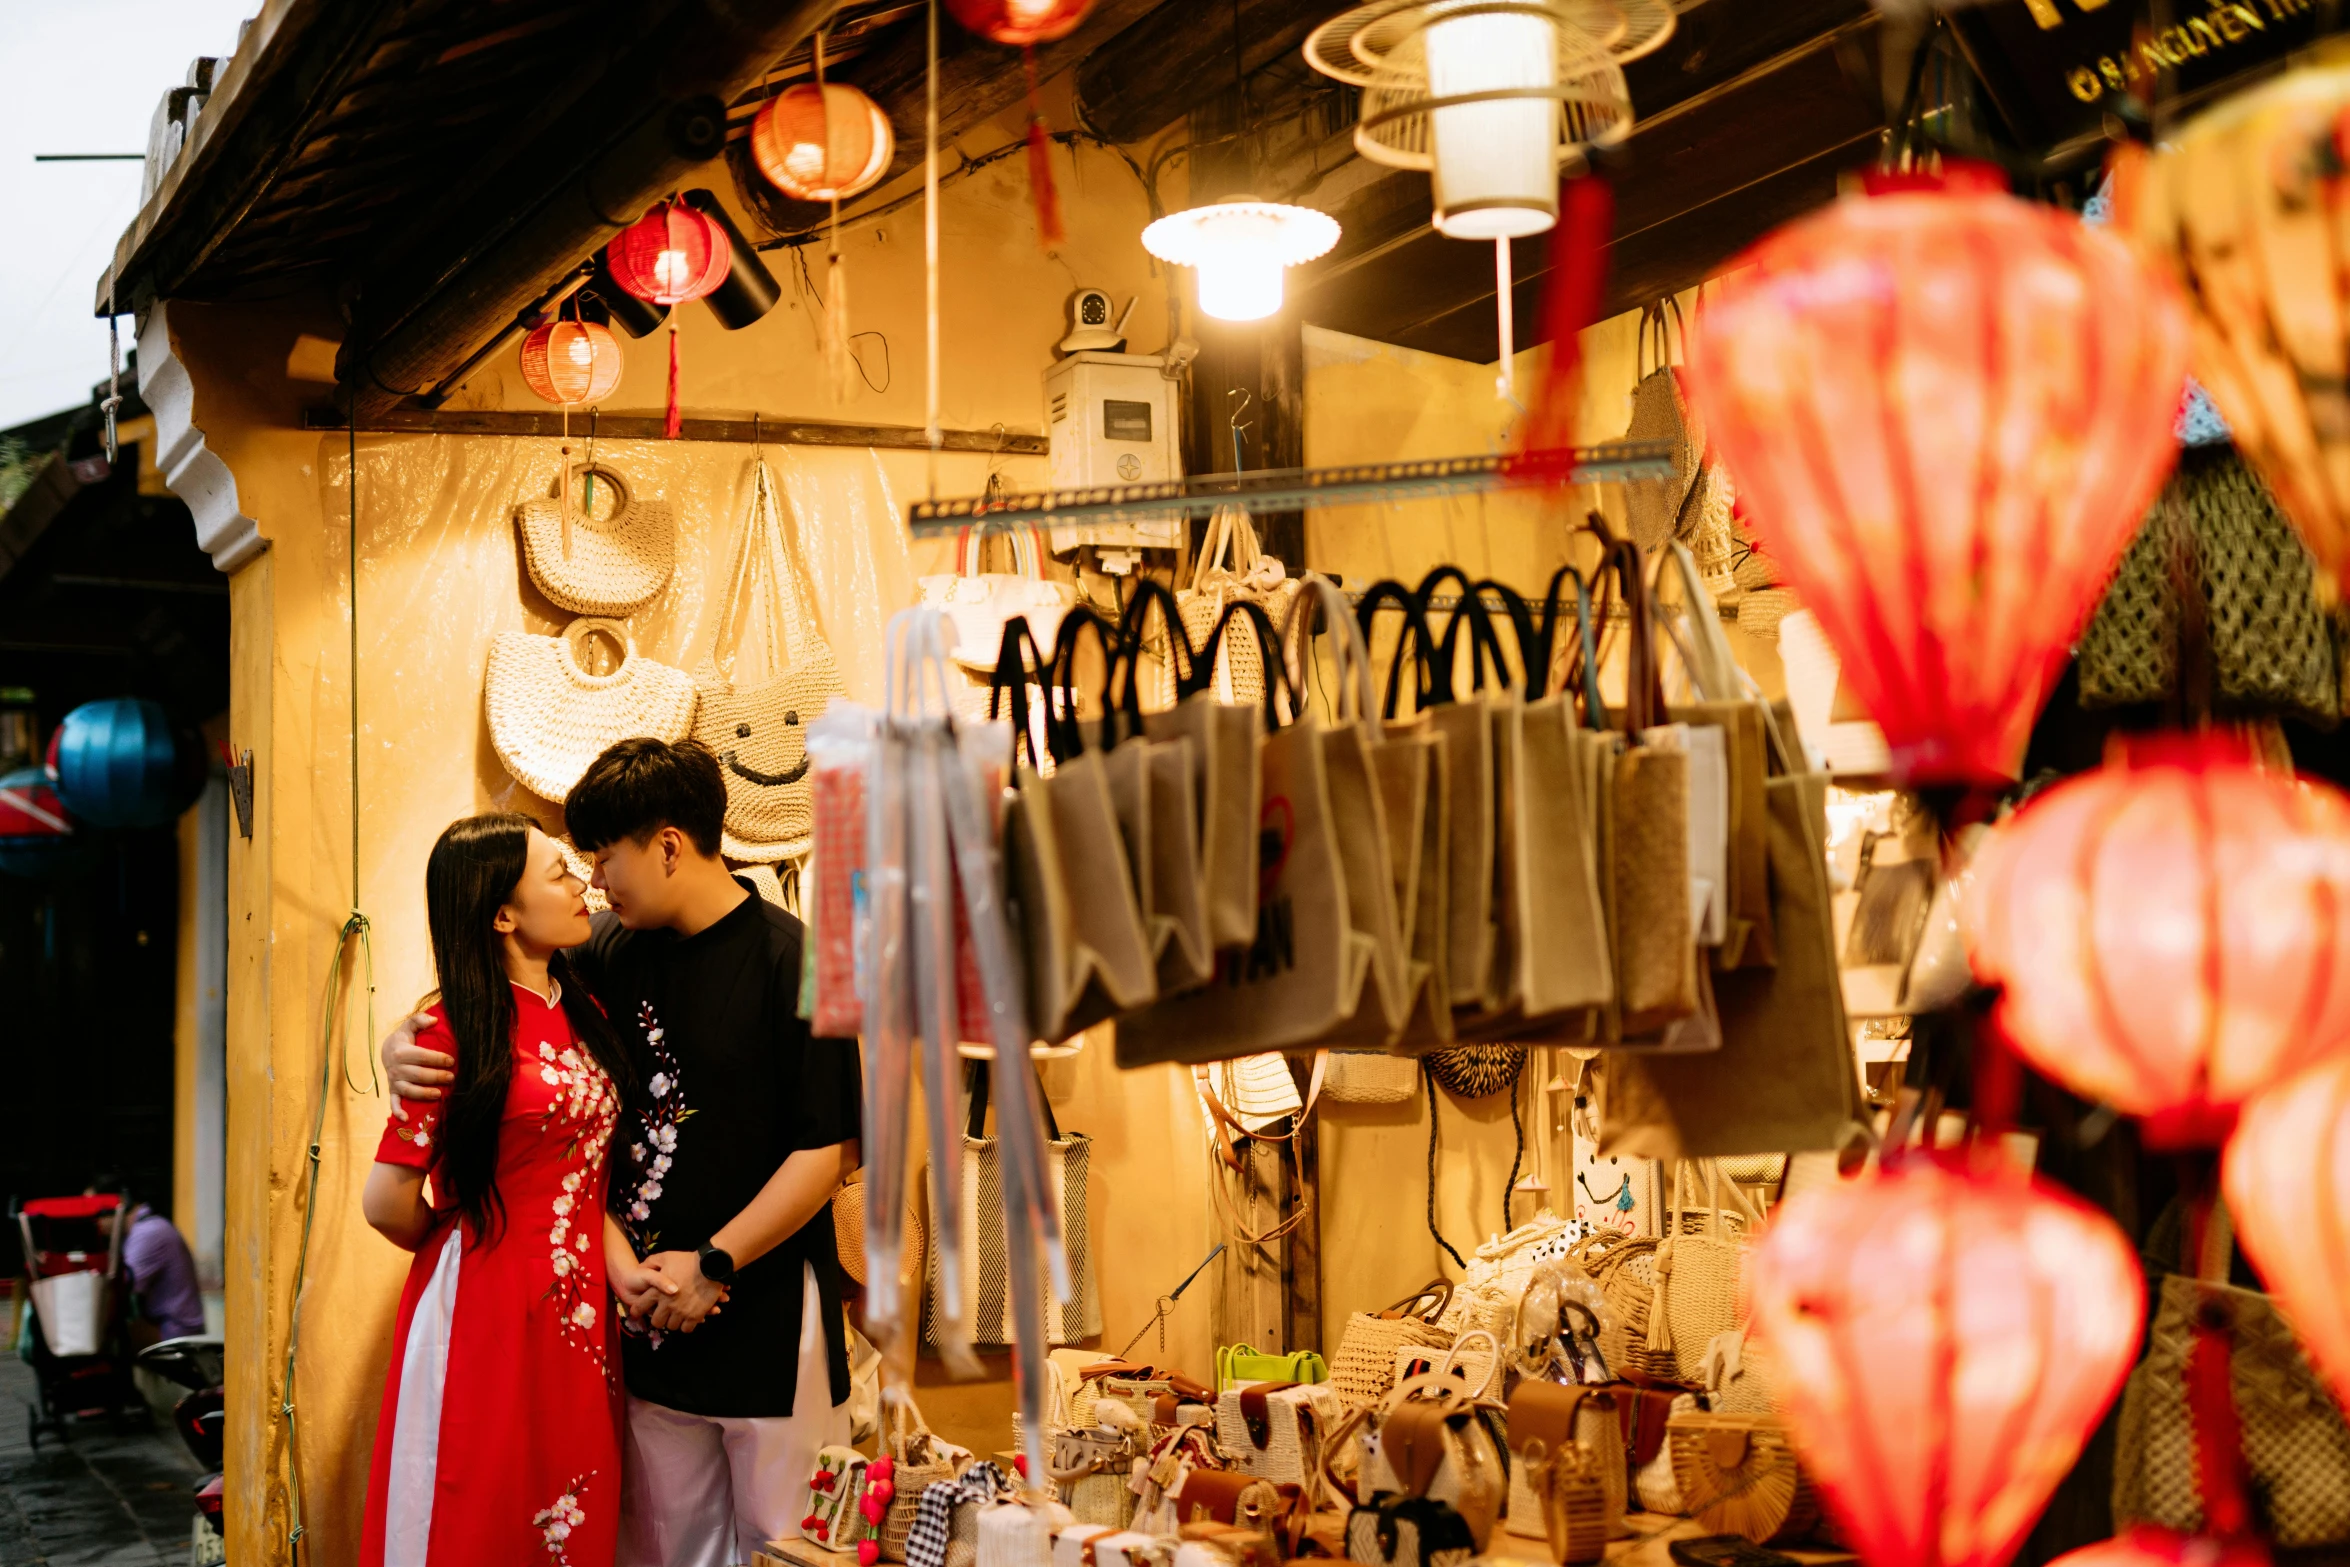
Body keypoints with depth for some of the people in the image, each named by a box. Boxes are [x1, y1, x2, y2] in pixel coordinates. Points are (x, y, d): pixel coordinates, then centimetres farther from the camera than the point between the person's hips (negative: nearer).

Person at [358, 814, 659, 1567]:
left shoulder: (582, 1015, 9)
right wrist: (460, 1250, 5)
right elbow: (388, 1200, -13)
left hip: (579, 1315, 7)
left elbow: (582, 1174, 11)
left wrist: (621, 1267, -5)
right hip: (486, 1311, -6)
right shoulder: (458, 1029, -14)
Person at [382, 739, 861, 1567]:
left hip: (769, 1323, -5)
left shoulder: (790, 962, -11)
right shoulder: (612, 954, 7)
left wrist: (714, 1264, -14)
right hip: (650, 1320, 5)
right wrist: (404, 1048, -4)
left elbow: (829, 1149, -13)